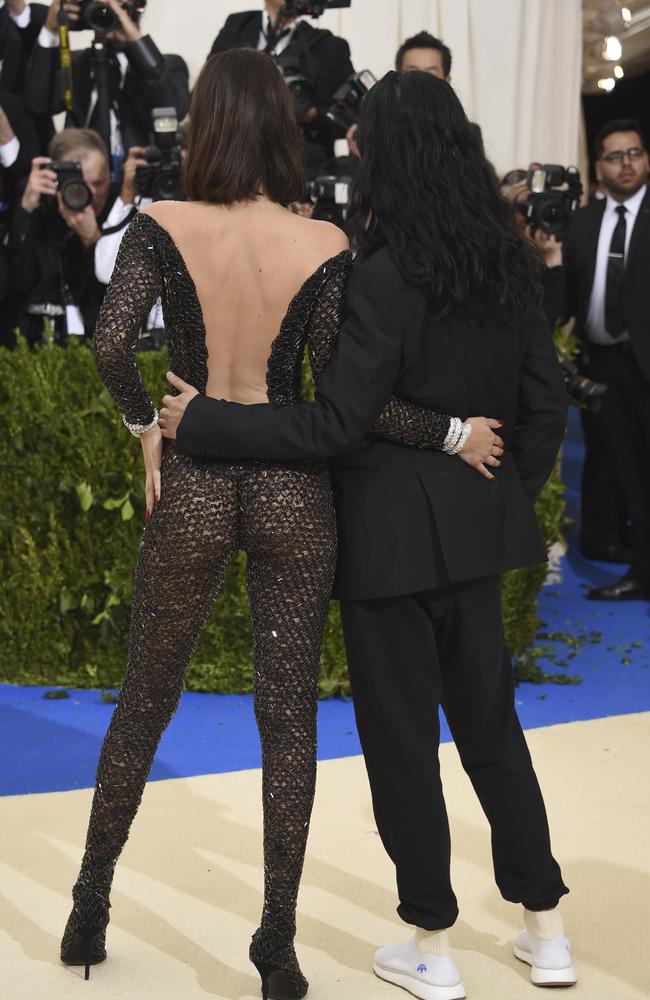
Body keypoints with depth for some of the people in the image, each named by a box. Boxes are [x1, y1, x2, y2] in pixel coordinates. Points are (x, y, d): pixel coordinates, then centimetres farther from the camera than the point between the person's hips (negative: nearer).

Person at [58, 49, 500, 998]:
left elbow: (112, 341, -18)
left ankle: (91, 906, 28)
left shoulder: (162, 226, -8)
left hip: (193, 487, 1)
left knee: (144, 701, 17)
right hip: (292, 489, 0)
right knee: (289, 717, 7)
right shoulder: (324, 244, -8)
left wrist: (147, 424, -1)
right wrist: (454, 433, -4)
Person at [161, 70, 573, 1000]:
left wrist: (202, 423, -14)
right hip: (477, 528, 7)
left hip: (394, 532, -7)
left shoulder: (387, 275, -19)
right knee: (490, 721, 18)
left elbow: (338, 423, -21)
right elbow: (545, 402, 7)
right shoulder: (512, 263, 2)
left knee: (401, 734, 7)